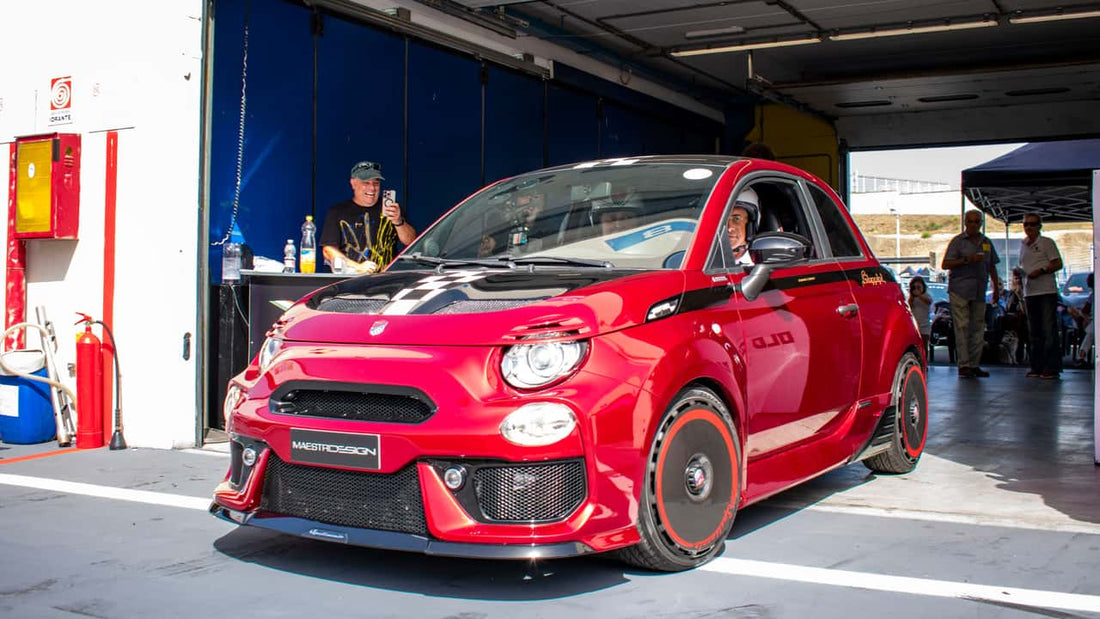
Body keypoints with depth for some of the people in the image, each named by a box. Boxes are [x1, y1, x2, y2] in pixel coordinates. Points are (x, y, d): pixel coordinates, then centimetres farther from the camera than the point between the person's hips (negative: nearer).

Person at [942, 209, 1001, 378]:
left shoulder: (987, 242, 17)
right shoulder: (958, 241, 2)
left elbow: (992, 266, 24)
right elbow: (945, 265, -5)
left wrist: (996, 287, 18)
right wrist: (966, 260, -15)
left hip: (979, 292, 5)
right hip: (960, 290, -5)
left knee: (978, 328, 3)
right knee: (962, 327, -8)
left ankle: (974, 364, 7)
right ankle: (964, 365, -8)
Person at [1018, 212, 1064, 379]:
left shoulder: (1047, 242, -1)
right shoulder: (1023, 245, 17)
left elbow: (1058, 264, -5)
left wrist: (1041, 270, -16)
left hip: (1047, 291, -6)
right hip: (1029, 292, 6)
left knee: (1049, 330, -8)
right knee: (1034, 331, 9)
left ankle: (1051, 367, -7)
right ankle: (1037, 367, 14)